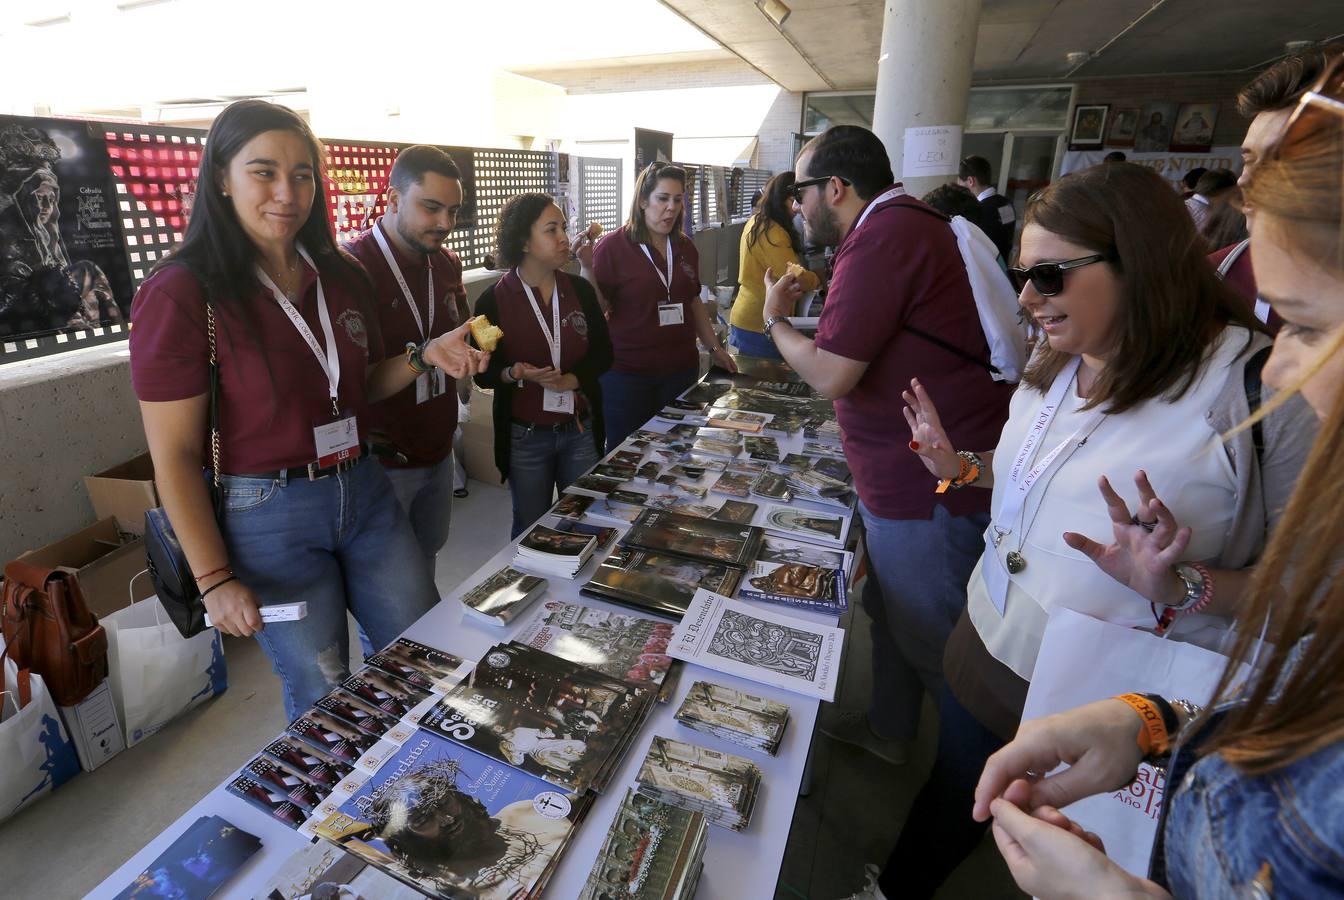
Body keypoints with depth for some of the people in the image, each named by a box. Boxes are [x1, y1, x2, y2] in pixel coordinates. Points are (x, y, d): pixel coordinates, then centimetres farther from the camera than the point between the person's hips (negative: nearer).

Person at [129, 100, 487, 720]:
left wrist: (427, 355, -4)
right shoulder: (182, 292, -13)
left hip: (364, 493, 6)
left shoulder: (341, 277, 4)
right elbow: (173, 454, -11)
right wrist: (215, 579, -11)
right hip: (267, 517, -5)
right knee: (323, 696, 10)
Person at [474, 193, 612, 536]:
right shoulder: (494, 300, -9)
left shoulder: (580, 290, 0)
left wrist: (570, 380, -15)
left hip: (581, 428, 3)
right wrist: (517, 374, -25)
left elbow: (603, 353, 3)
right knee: (531, 530, 14)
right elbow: (483, 374, -5)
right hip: (526, 436, -2)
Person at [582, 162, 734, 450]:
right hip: (627, 373, -4)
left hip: (681, 369, 5)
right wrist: (587, 267, -24)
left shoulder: (685, 248, 8)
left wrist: (715, 348, 16)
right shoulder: (613, 246, -8)